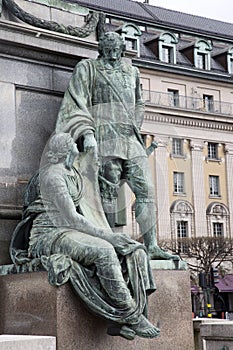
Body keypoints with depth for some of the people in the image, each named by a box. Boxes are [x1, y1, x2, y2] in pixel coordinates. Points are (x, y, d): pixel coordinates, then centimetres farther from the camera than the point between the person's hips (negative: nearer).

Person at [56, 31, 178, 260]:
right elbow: (76, 103, 0)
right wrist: (87, 132, -13)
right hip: (105, 136, -5)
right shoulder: (87, 68, 10)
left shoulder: (131, 72, 24)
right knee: (108, 190, -9)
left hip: (131, 138, 5)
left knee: (145, 189, -6)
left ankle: (151, 246, -7)